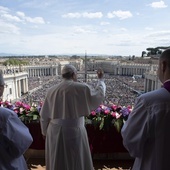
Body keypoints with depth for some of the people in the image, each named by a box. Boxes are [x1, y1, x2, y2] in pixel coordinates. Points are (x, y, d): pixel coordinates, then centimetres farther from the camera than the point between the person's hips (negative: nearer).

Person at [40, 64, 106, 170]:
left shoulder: (52, 91, 2)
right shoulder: (81, 88, -10)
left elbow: (44, 115, 6)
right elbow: (99, 95, 2)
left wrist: (46, 132, 18)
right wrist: (101, 79, 17)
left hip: (55, 132, 5)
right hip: (74, 132, -4)